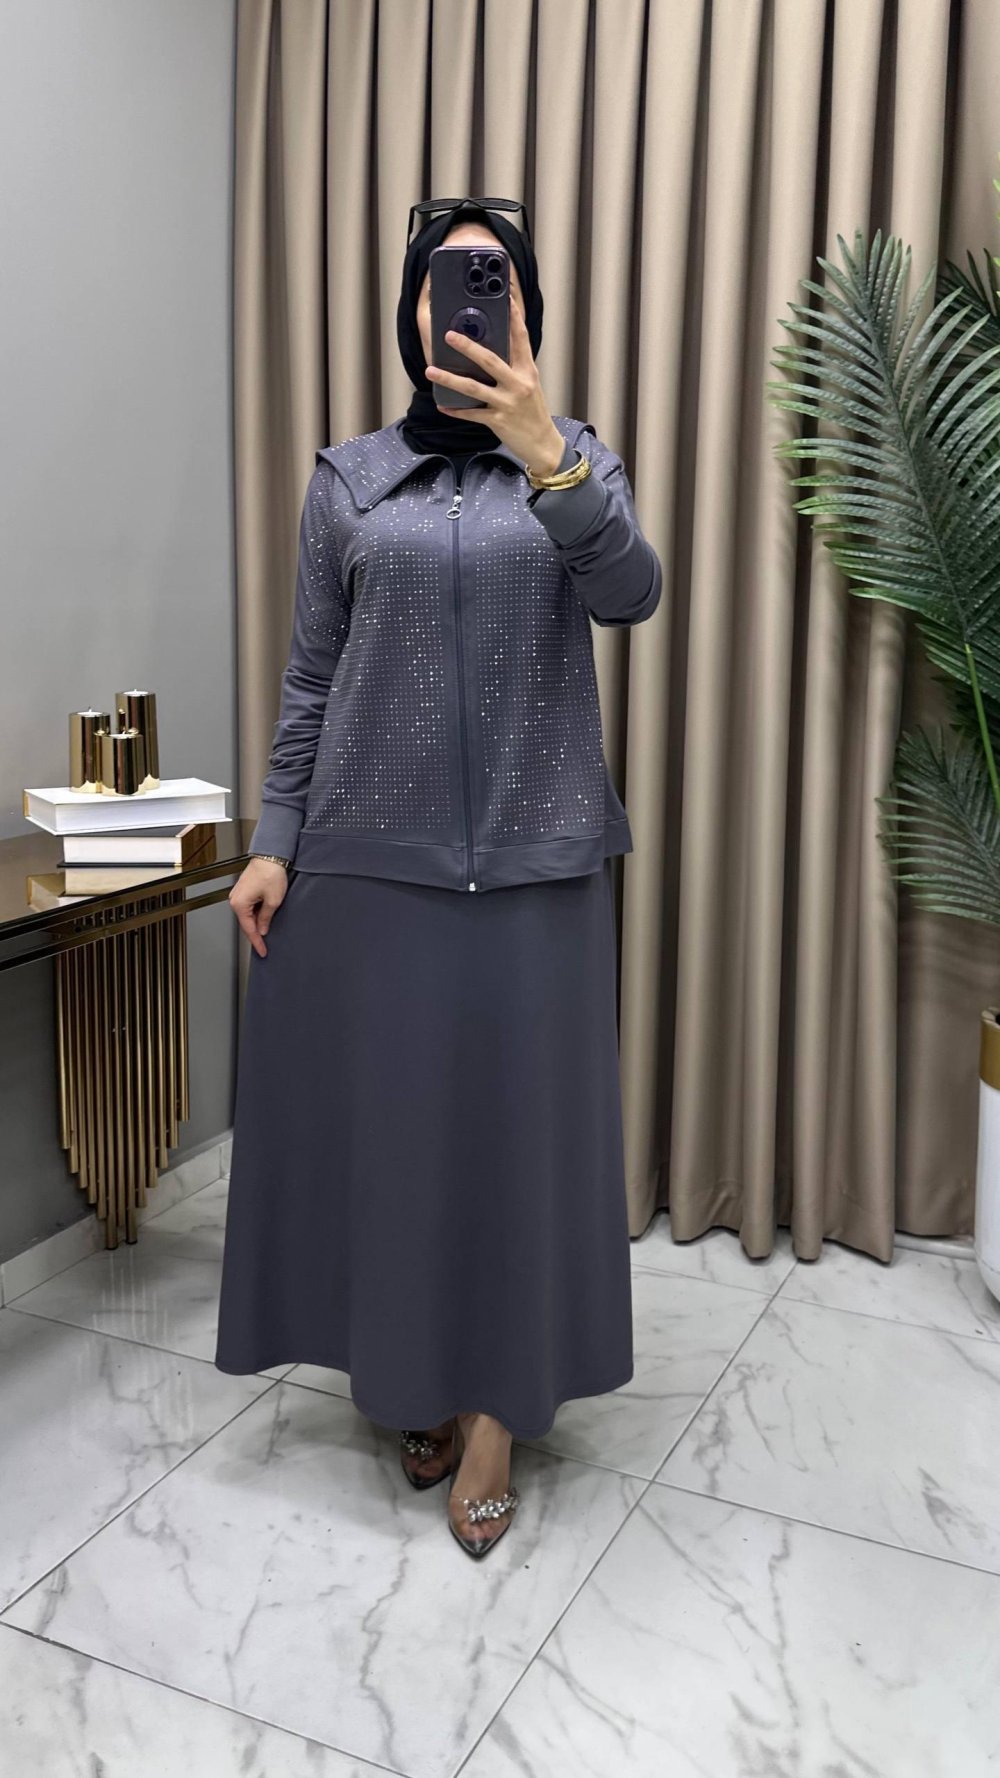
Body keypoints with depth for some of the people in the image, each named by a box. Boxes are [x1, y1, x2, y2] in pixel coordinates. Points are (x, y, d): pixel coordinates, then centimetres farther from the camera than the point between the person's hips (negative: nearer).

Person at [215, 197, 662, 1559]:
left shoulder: (579, 462, 5)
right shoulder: (349, 476, 7)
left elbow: (629, 593, -16)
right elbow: (310, 677, 7)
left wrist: (545, 455, -32)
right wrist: (273, 841, 0)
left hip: (533, 850, 0)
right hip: (370, 848, 1)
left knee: (517, 1113, 3)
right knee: (384, 1107, 6)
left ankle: (497, 1403, 19)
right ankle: (416, 1380, 27)